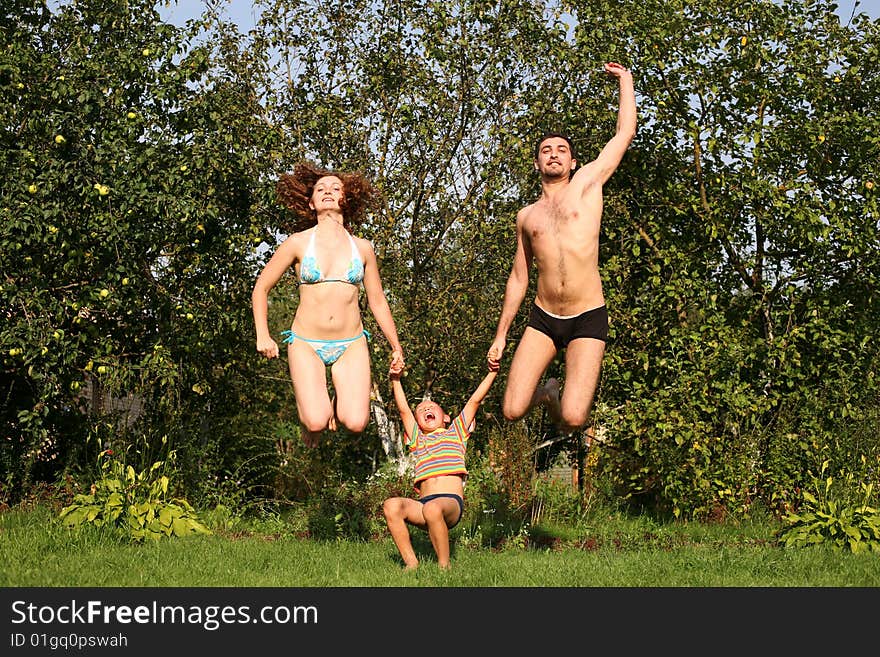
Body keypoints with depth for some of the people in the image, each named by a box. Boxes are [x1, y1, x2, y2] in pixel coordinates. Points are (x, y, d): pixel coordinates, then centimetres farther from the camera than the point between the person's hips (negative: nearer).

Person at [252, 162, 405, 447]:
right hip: (306, 345, -2)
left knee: (356, 423, -17)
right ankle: (310, 411, 18)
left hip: (350, 346, 2)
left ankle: (340, 400, 19)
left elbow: (377, 301, 16)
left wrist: (396, 347, 19)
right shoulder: (298, 243, 0)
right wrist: (263, 337, -1)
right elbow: (261, 288, 7)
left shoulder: (362, 248, 6)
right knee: (317, 423, -19)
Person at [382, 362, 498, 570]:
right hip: (422, 504, 3)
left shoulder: (455, 433, 23)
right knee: (391, 505, -27)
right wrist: (395, 380, 11)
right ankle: (411, 563, -20)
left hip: (451, 502, -3)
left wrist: (492, 373, 13)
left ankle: (444, 566, -24)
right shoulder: (417, 440, 29)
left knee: (432, 508, -38)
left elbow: (475, 400, 18)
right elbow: (403, 410, 20)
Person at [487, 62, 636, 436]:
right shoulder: (527, 216, 14)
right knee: (512, 412, -8)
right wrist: (500, 336, 16)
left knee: (573, 419, -16)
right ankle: (548, 393, 26)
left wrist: (625, 80, 16)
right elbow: (518, 278, 19)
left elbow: (625, 132, 7)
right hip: (543, 320, 3)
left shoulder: (587, 184, 7)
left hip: (588, 320, -3)